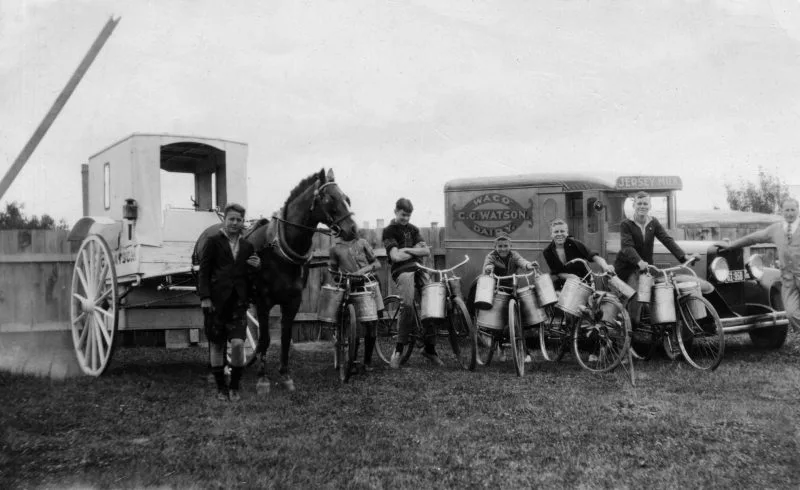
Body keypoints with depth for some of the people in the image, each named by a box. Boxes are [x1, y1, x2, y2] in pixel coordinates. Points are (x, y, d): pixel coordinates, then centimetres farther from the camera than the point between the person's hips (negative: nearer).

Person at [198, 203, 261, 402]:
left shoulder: (247, 246, 12)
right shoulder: (214, 241, 1)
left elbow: (250, 277, 20)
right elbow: (204, 271, -2)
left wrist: (256, 267, -2)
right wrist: (204, 296, -11)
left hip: (238, 301, 2)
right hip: (216, 301, -2)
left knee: (238, 343, -11)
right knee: (217, 345, 6)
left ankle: (235, 387, 5)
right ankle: (220, 387, 20)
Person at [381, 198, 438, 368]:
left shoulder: (413, 229, 19)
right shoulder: (389, 231, 1)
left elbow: (426, 251, 9)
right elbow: (396, 256, -12)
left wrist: (408, 250, -4)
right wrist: (416, 250, 0)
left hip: (419, 269, 5)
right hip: (402, 271, -5)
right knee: (408, 307, -23)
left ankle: (430, 348, 4)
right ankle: (398, 350, -14)